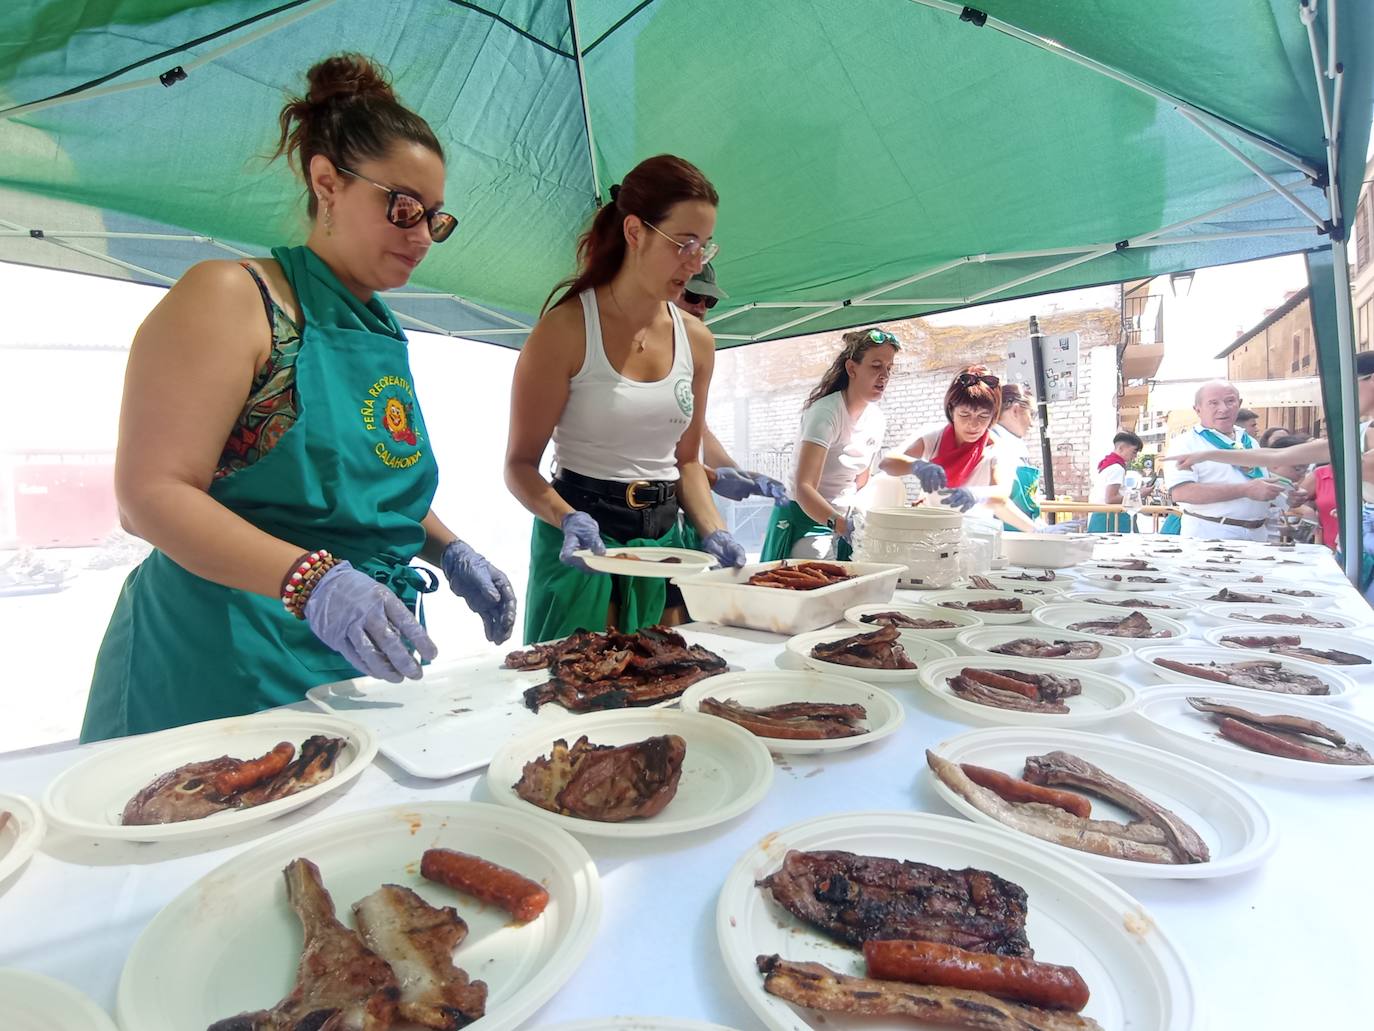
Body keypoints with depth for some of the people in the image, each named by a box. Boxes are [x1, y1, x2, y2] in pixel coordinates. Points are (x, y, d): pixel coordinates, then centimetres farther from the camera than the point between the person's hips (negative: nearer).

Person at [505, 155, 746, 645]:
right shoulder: (565, 329, -11)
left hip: (664, 539, 5)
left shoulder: (697, 340, 5)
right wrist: (569, 519, -26)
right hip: (582, 545, -5)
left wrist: (713, 532, -2)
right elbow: (520, 464, -8)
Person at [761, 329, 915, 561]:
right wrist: (840, 523, -45)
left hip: (845, 521, 7)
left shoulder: (877, 420, 2)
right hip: (806, 518, -7)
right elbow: (803, 488, -32)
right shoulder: (826, 413, -21)